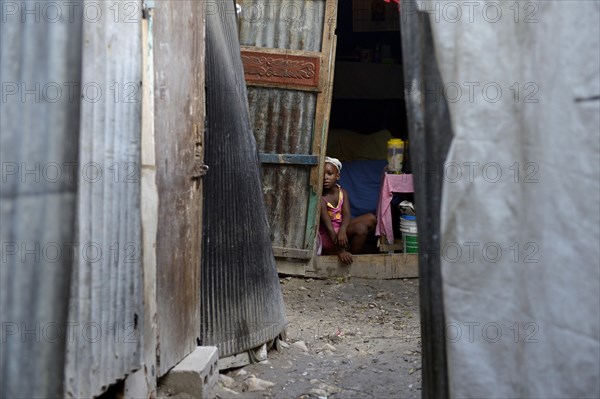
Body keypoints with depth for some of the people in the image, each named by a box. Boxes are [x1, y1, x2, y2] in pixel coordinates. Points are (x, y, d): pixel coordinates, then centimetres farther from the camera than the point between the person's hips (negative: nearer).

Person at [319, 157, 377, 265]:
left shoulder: (342, 192, 1)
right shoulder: (320, 197, -18)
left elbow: (346, 214, -13)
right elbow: (327, 223, -25)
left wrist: (342, 231, -37)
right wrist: (340, 250, -32)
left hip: (340, 229, 7)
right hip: (327, 235, -7)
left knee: (371, 219, -7)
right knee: (360, 228, -26)